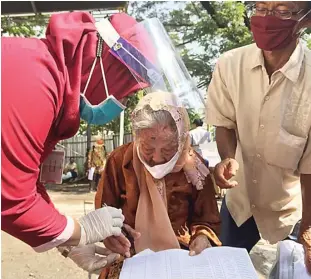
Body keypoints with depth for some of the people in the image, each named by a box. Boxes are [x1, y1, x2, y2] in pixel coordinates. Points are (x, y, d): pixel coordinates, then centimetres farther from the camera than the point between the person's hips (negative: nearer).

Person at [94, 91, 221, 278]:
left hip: (182, 255, 2)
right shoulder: (119, 161, -7)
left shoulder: (194, 166, -6)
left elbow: (208, 221, 3)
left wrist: (202, 237, -17)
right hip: (130, 256, -1)